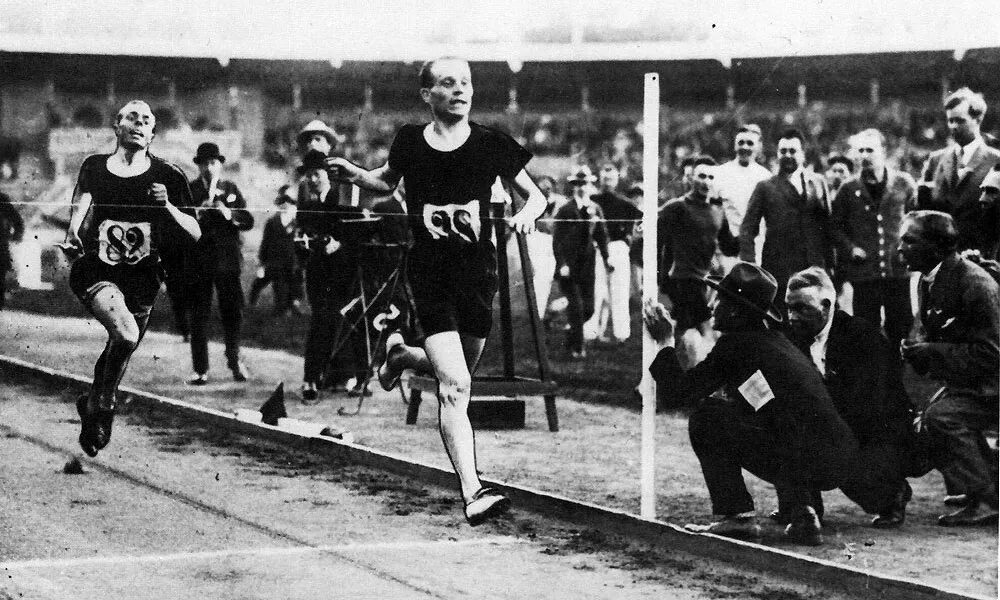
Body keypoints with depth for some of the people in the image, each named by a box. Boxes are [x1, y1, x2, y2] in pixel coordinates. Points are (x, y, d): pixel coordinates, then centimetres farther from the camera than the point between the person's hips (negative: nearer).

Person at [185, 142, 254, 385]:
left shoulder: (231, 189, 12)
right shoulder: (189, 190, 6)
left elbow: (248, 220, 4)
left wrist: (229, 214, -14)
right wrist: (195, 214, -19)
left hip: (227, 262, 1)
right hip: (198, 262, -1)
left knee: (233, 312, 2)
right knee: (199, 316, -3)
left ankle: (234, 360, 22)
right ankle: (200, 369, 2)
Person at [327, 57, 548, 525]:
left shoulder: (491, 145, -1)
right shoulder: (410, 142, 1)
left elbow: (537, 196, 8)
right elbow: (387, 181, 21)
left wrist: (526, 214, -13)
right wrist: (356, 175, 2)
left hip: (478, 272, 2)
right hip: (430, 274, -2)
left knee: (460, 372, 17)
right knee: (454, 385, -14)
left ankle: (401, 355, 50)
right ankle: (472, 493, -17)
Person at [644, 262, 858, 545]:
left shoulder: (735, 344, -4)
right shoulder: (776, 340, 22)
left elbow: (676, 395, -1)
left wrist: (665, 343, 13)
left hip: (806, 463, -8)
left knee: (706, 415, 0)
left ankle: (735, 515, 1)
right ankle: (802, 516, 18)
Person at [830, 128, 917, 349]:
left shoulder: (904, 184, 2)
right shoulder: (849, 190, 4)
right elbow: (835, 226, 13)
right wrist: (850, 248, -2)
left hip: (898, 271, 0)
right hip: (864, 273, 0)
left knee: (901, 332, 4)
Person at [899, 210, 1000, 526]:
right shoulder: (928, 279, 3)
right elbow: (925, 325, 18)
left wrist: (931, 353, -25)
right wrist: (916, 344, -6)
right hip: (963, 381, 10)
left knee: (941, 417, -26)